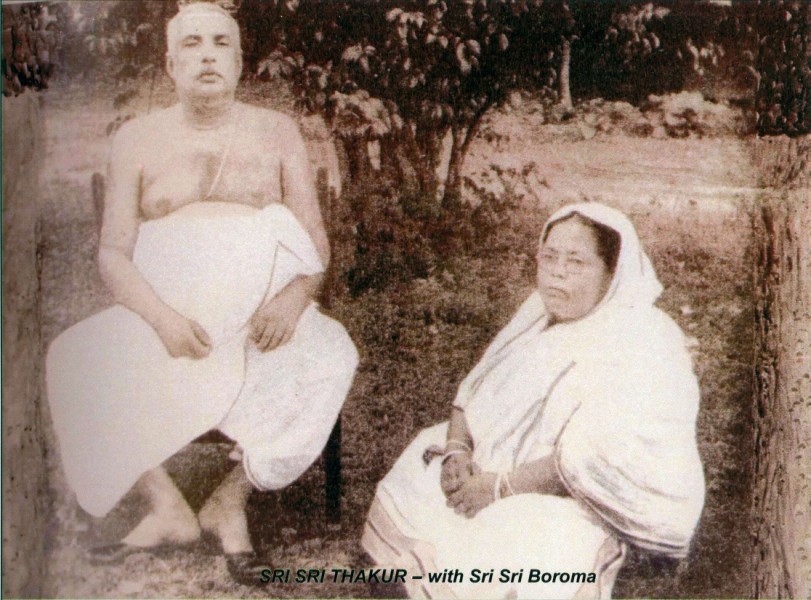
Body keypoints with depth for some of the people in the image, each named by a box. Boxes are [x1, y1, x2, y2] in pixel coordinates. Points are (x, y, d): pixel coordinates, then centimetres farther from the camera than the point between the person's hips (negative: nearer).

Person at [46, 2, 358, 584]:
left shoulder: (277, 133, 10)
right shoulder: (138, 138, 9)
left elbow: (315, 244, 4)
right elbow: (113, 252, 1)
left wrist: (293, 300, -19)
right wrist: (161, 317, -20)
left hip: (261, 312, 0)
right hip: (165, 312, 1)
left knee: (331, 356, -30)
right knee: (78, 361, -25)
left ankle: (233, 499, -12)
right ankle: (167, 508, -12)